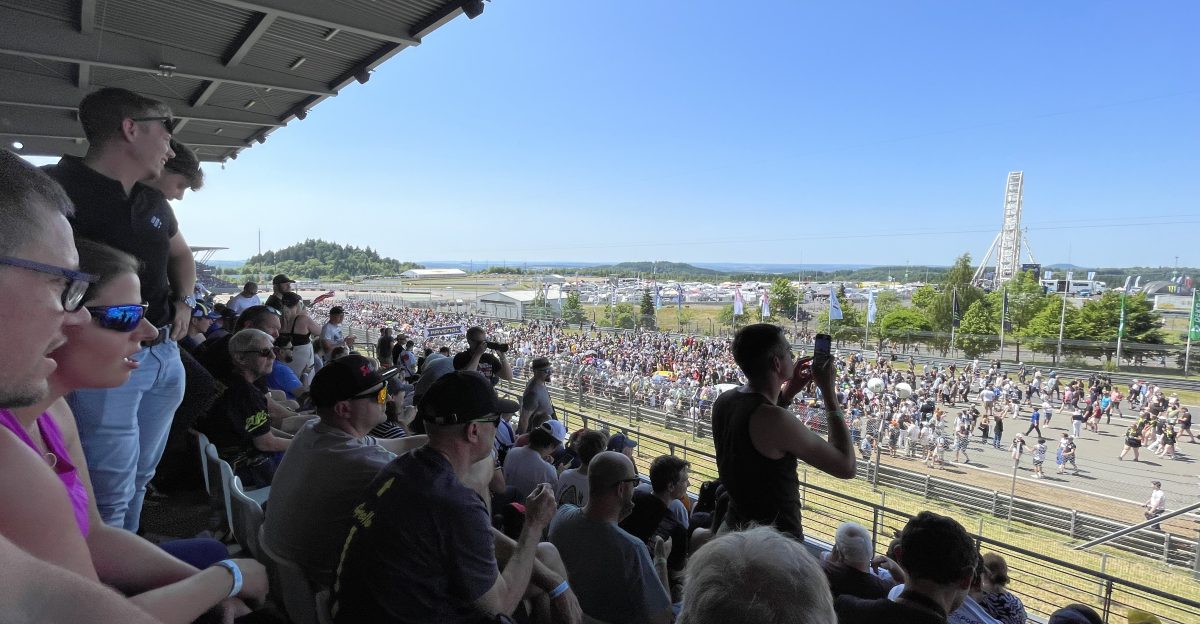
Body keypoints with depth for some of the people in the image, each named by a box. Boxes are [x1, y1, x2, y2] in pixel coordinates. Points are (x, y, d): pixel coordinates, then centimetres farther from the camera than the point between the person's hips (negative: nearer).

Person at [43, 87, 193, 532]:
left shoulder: (153, 202, 15)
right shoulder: (58, 186, -10)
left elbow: (180, 253, 33)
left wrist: (185, 299, 15)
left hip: (165, 353, 8)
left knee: (139, 479, 18)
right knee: (110, 495, -4)